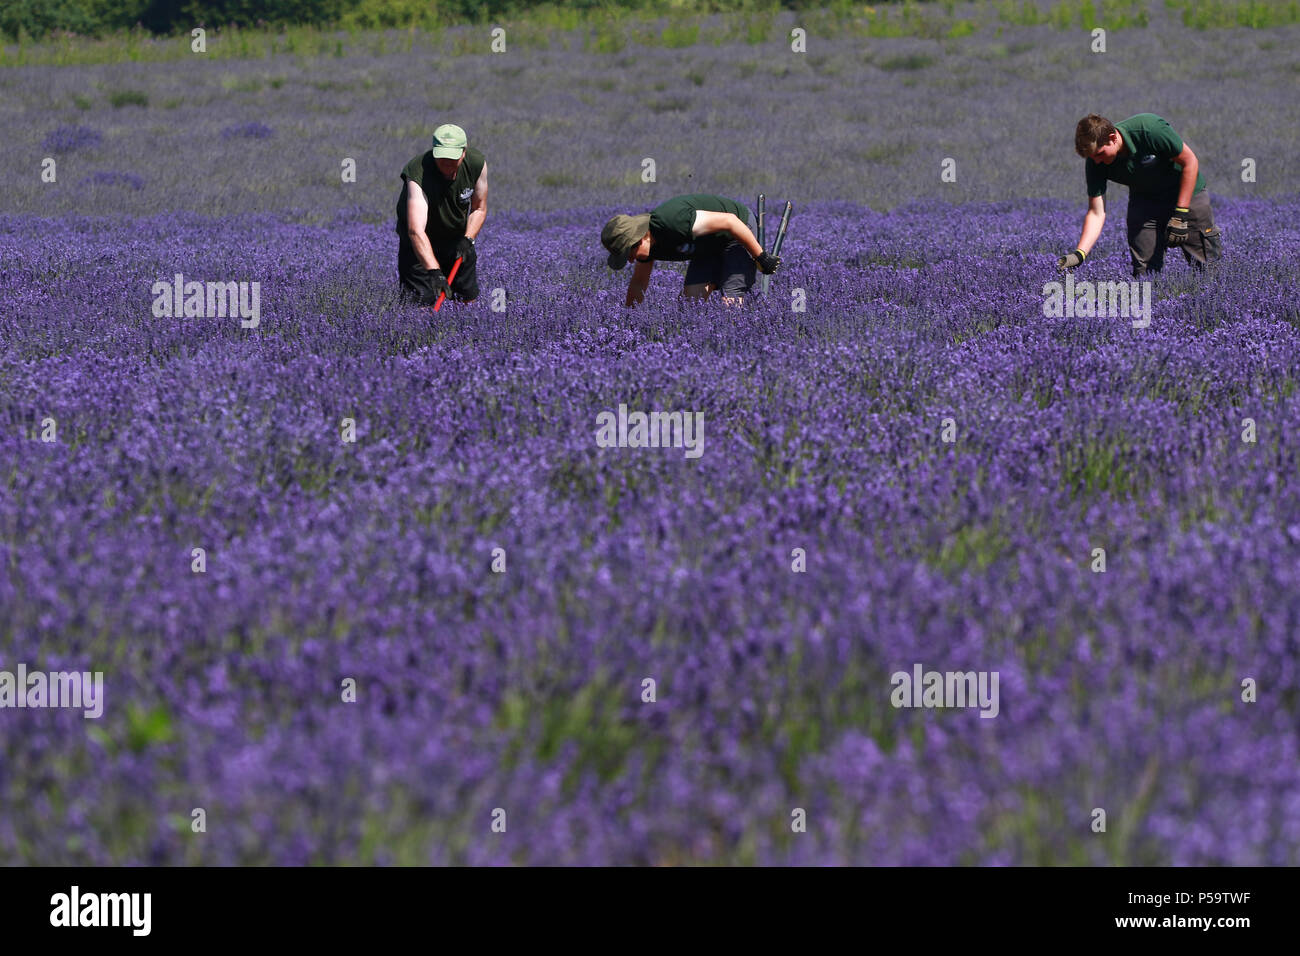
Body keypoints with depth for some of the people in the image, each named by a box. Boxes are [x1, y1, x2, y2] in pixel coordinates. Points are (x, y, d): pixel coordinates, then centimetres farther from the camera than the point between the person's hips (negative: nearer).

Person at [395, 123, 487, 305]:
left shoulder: (477, 163, -20)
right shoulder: (418, 173, -36)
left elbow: (479, 209, -1)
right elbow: (416, 230, -46)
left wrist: (467, 239, -18)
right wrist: (434, 272, -58)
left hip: (457, 240, 4)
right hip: (423, 243, -4)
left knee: (469, 298, 9)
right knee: (421, 301, -14)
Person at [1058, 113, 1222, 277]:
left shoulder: (1151, 129, -34)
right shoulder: (1094, 162, -21)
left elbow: (1189, 162, -22)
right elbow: (1096, 213, -18)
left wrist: (1181, 213, -23)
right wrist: (1079, 254, -31)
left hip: (1186, 192, -3)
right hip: (1144, 200, 3)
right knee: (1144, 271, -5)